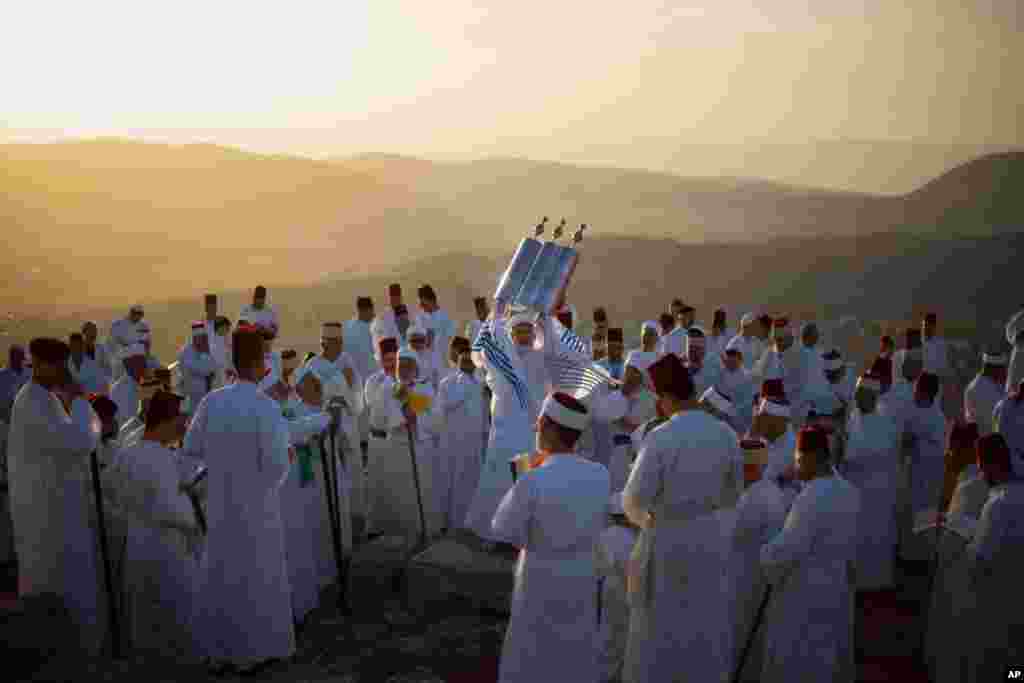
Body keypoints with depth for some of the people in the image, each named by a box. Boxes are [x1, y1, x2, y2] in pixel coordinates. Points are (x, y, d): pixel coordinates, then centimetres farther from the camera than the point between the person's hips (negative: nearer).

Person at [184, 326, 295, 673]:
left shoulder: (212, 401, -5)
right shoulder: (266, 407, -21)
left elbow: (192, 447, 6)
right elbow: (276, 465, -22)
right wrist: (287, 458, 0)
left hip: (221, 502, 5)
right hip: (257, 506, -5)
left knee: (222, 572, 18)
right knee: (257, 574, 12)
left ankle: (219, 651, 27)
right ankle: (251, 651, 23)